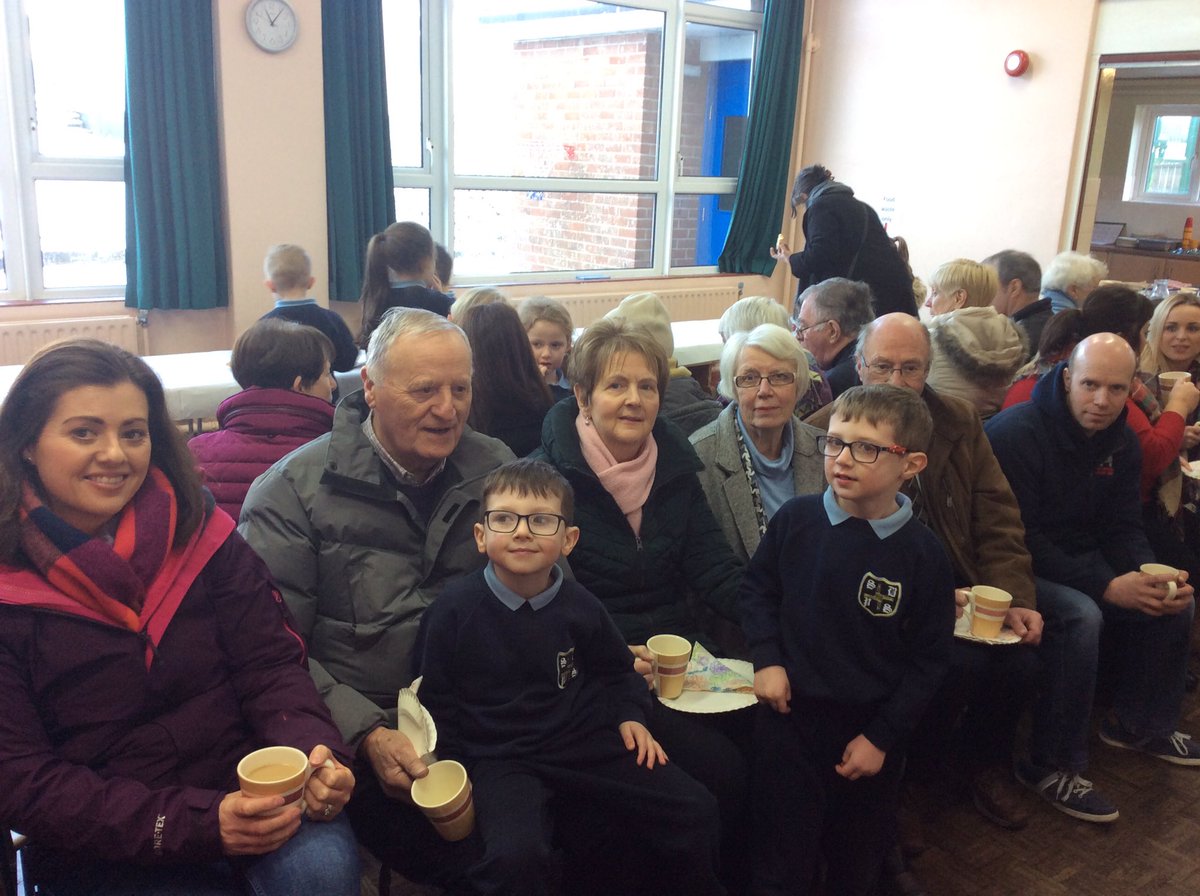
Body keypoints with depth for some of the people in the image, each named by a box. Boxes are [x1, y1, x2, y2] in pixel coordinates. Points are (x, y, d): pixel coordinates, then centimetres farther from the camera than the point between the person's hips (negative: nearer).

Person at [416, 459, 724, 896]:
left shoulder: (580, 607, 0)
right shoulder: (454, 610, -10)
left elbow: (617, 670, 19)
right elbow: (436, 699, 0)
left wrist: (630, 716, 4)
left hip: (585, 744, 4)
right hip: (499, 758, -4)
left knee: (695, 810, -1)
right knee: (516, 855, -34)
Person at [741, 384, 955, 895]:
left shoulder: (922, 555, -12)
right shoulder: (795, 520, -10)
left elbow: (929, 659, -5)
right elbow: (758, 587, 6)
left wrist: (882, 736, -7)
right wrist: (767, 659, -7)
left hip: (870, 729, 0)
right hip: (790, 714, 0)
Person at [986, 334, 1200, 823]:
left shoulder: (1121, 440, 3)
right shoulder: (1017, 432, -22)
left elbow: (1122, 527, 7)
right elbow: (1019, 539, -24)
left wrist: (1153, 575, -14)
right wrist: (1107, 586, -28)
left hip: (1080, 559, 9)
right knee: (1080, 616, -32)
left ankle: (1140, 723, 22)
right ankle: (1051, 765, -18)